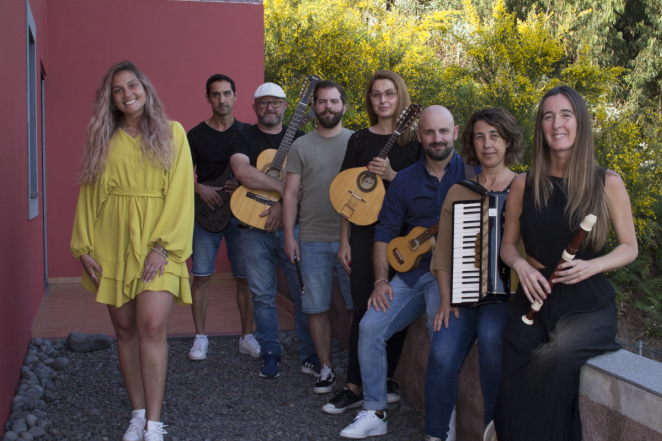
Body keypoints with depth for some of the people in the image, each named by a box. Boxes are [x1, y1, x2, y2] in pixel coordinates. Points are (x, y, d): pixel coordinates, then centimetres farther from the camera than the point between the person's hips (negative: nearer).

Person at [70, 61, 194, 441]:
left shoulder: (171, 133, 4)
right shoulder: (103, 139, 13)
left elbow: (180, 192, -3)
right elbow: (89, 193, 12)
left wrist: (163, 246, -12)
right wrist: (84, 247, 3)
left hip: (156, 243, -3)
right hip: (112, 244, 3)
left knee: (152, 325, -15)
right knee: (125, 328, 5)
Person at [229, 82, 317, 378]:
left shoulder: (298, 139, 9)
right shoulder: (244, 139, 6)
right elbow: (242, 171, -15)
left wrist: (283, 204, -16)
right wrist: (283, 187, -18)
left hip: (292, 225, 0)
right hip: (254, 229, 0)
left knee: (304, 293, -1)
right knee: (262, 296, 7)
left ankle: (309, 356, 12)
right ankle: (270, 354, 21)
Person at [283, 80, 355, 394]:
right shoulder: (301, 146, 8)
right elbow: (290, 194, 7)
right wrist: (289, 236, 0)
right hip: (312, 240, 1)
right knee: (316, 307, 5)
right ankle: (326, 368, 19)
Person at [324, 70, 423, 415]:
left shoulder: (414, 140, 2)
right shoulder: (360, 140, 7)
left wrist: (392, 175, -16)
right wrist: (344, 240, 3)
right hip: (365, 232, 1)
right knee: (362, 308, 0)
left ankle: (385, 380, 19)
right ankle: (355, 387, 8)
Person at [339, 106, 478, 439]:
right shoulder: (405, 181, 11)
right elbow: (384, 234, 11)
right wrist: (381, 280, -1)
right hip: (411, 271, 5)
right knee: (370, 326, -10)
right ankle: (374, 412, 4)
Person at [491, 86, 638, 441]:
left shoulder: (607, 184, 2)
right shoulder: (524, 185, 8)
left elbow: (629, 247, 8)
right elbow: (508, 243, 17)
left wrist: (591, 266, -12)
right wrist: (520, 265, -7)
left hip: (587, 303, -2)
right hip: (535, 298, 2)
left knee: (552, 363, -31)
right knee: (514, 387, -19)